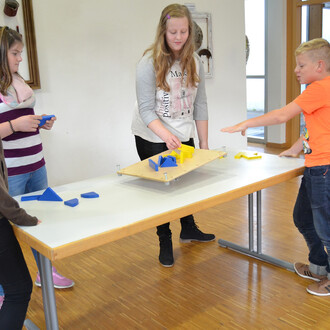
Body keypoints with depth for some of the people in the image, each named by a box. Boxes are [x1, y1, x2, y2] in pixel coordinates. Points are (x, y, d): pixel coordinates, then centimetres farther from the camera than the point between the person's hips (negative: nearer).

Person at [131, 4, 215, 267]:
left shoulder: (194, 61, -1)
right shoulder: (150, 63, -16)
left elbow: (200, 104, 2)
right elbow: (146, 109, -21)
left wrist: (204, 142, 1)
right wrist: (166, 135, -37)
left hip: (184, 136, 5)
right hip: (152, 138, -4)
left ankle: (188, 229, 40)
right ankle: (165, 243, 22)